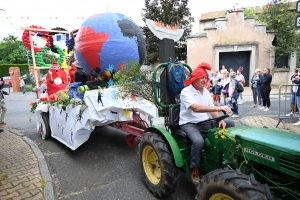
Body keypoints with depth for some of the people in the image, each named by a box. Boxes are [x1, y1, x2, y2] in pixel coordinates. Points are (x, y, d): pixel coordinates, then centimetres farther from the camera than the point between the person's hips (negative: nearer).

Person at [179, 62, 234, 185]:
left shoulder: (205, 91, 8)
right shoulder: (186, 92, -17)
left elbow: (211, 109, 10)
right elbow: (196, 108, -34)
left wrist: (219, 119, -11)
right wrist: (218, 108, -39)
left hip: (204, 122, 8)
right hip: (189, 123, -8)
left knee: (230, 124, 1)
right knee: (199, 141, -37)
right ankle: (194, 169, -12)